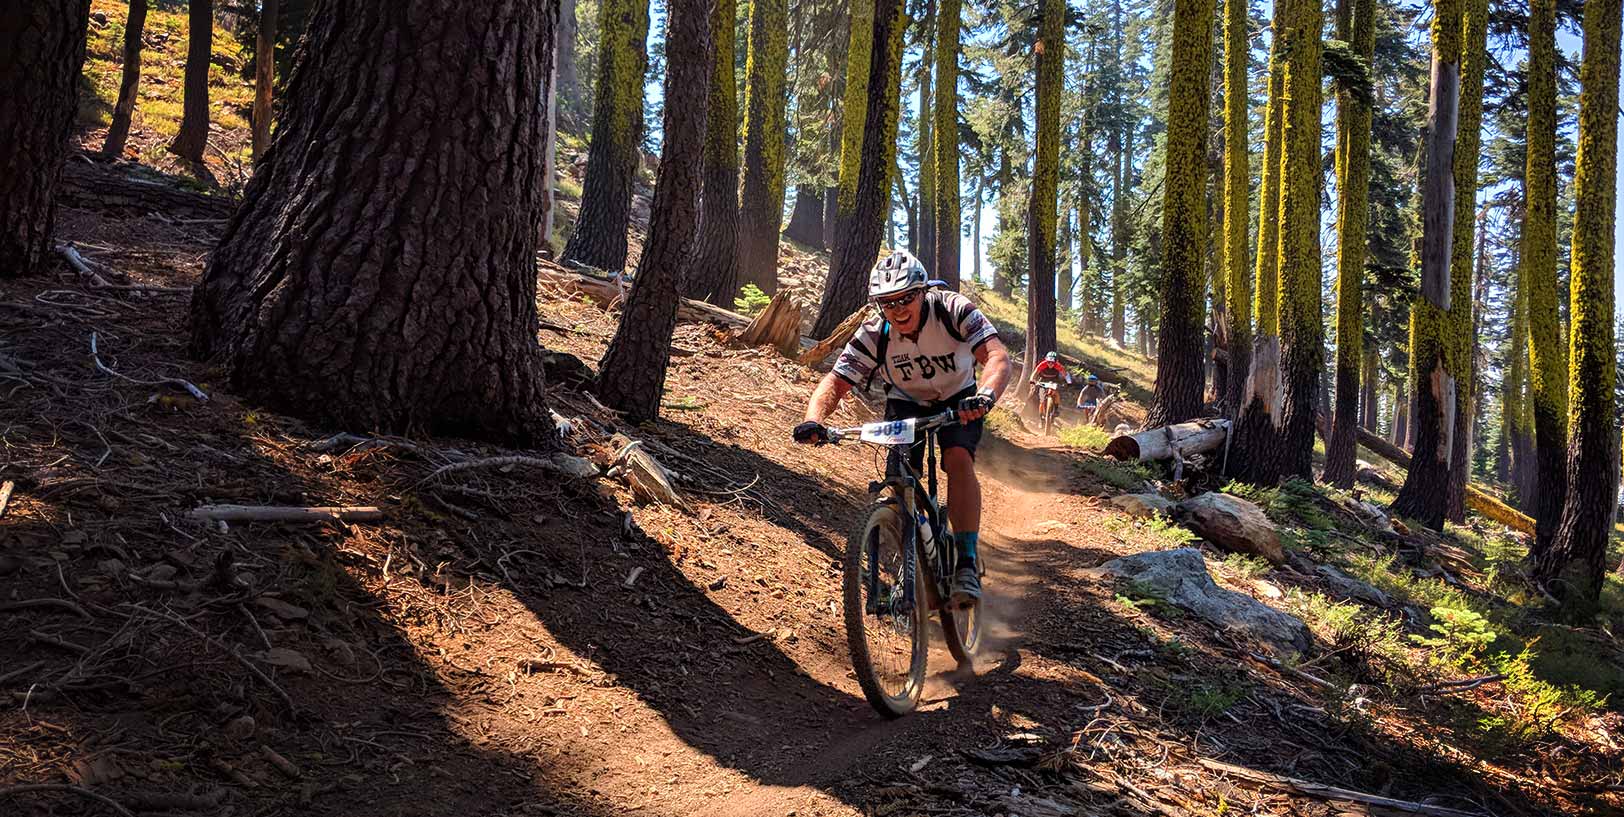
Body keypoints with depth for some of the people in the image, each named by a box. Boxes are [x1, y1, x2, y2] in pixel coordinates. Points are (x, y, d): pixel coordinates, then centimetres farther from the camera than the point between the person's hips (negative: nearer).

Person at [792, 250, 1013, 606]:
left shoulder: (954, 310, -29)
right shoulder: (873, 335, -24)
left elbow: (998, 356, -40)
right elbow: (835, 382, -27)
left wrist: (985, 396, -62)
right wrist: (813, 420, -48)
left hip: (958, 399, -2)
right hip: (906, 402, 2)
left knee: (958, 459, -28)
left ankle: (967, 564, -26)